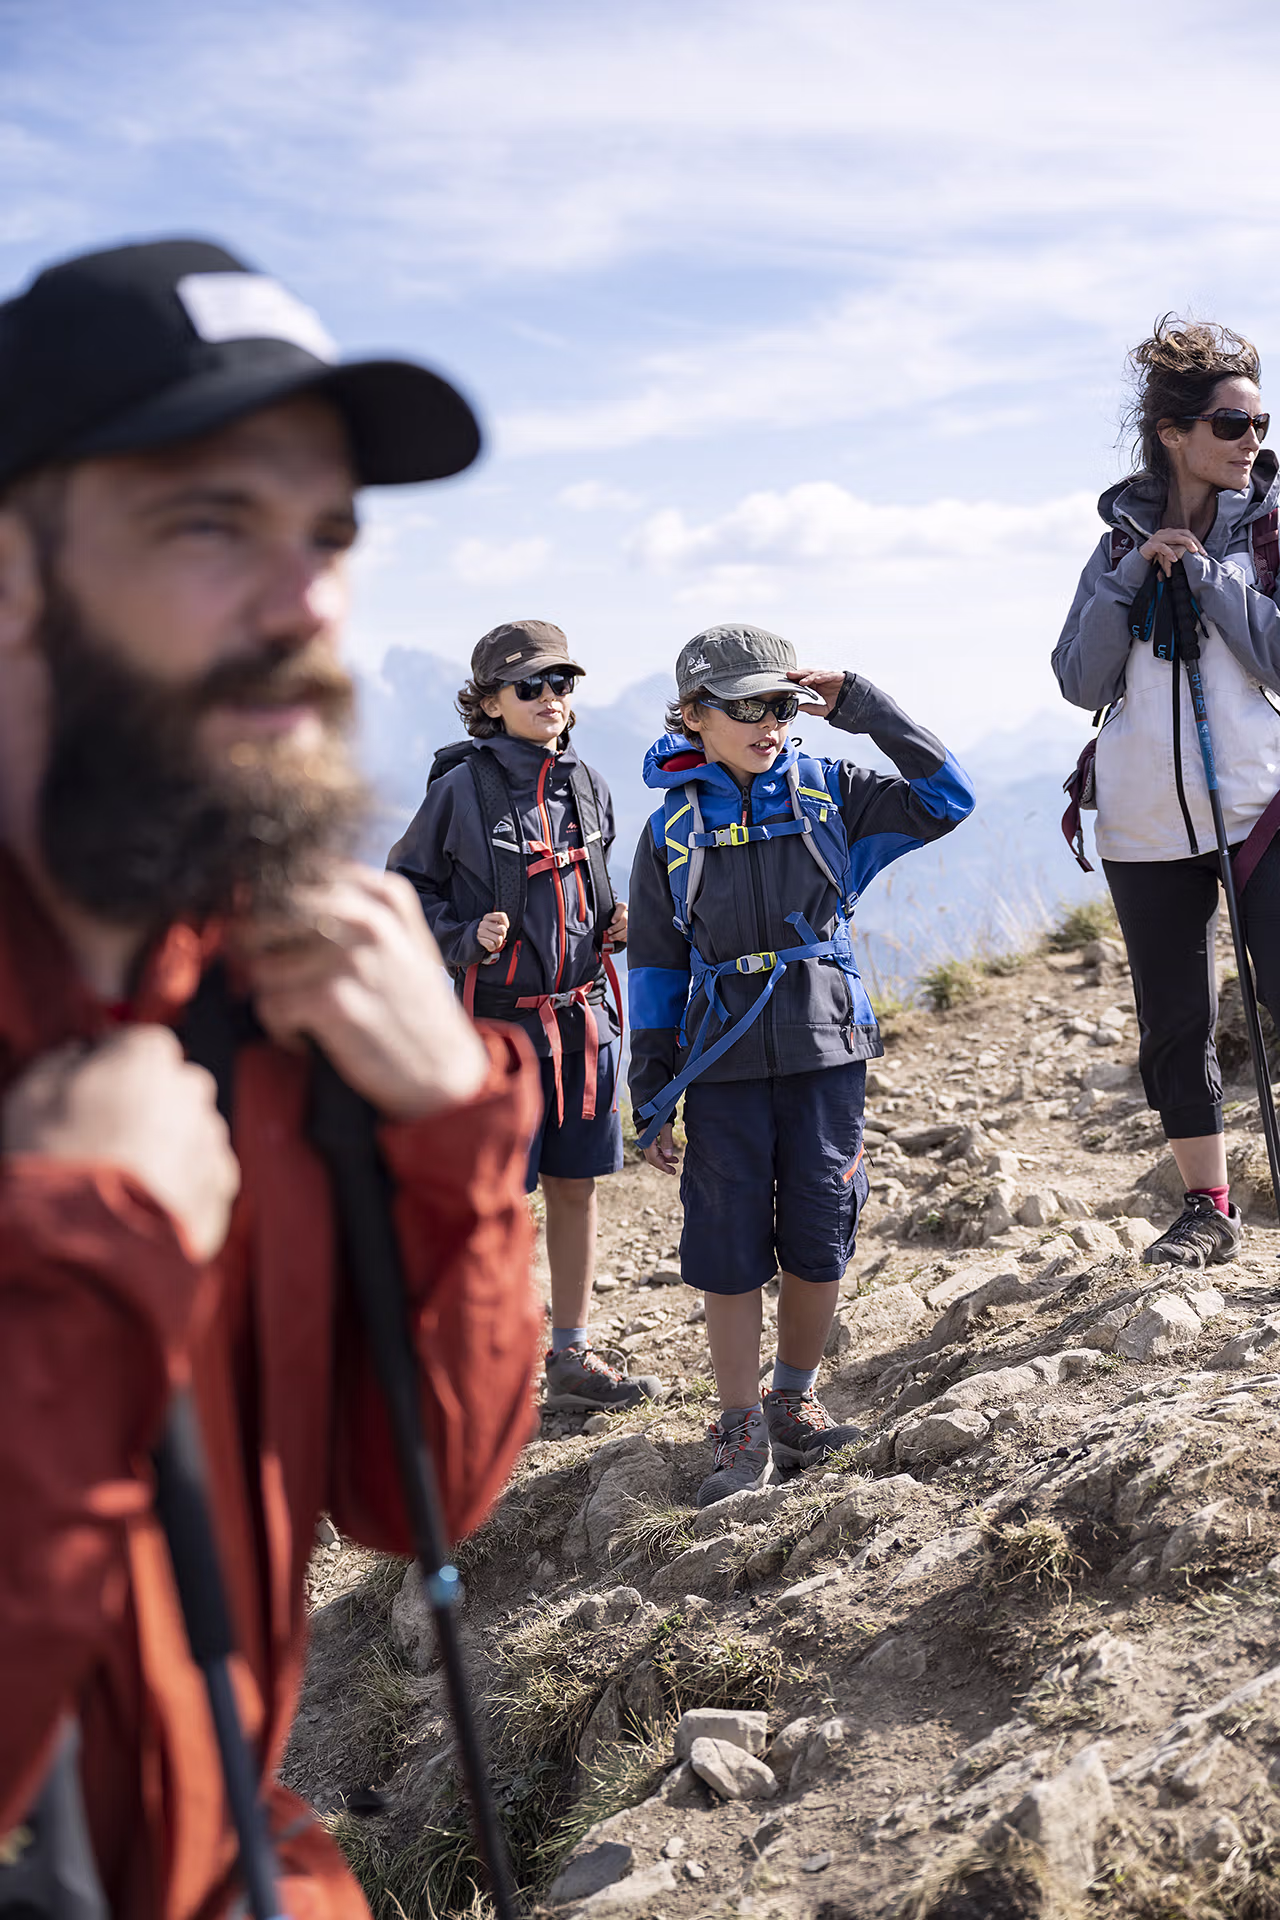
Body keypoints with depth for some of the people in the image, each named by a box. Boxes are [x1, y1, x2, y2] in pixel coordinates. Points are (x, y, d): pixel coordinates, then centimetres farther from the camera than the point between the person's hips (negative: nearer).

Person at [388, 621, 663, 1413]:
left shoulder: (587, 785, 9)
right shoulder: (462, 788, -8)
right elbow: (407, 886, -1)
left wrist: (616, 923, 3)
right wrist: (466, 938, -16)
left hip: (584, 1013, 6)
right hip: (500, 1014, -5)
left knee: (577, 1188, 12)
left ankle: (573, 1357, 24)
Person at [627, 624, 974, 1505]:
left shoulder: (829, 792, 4)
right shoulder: (672, 830, 3)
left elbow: (946, 798, -5)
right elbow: (656, 967, 6)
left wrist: (860, 703, -7)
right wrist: (650, 1099, 4)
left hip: (827, 1047, 0)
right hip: (724, 1061, 0)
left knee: (820, 1235, 4)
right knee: (729, 1245, 1)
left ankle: (796, 1399, 26)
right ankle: (742, 1429, 13)